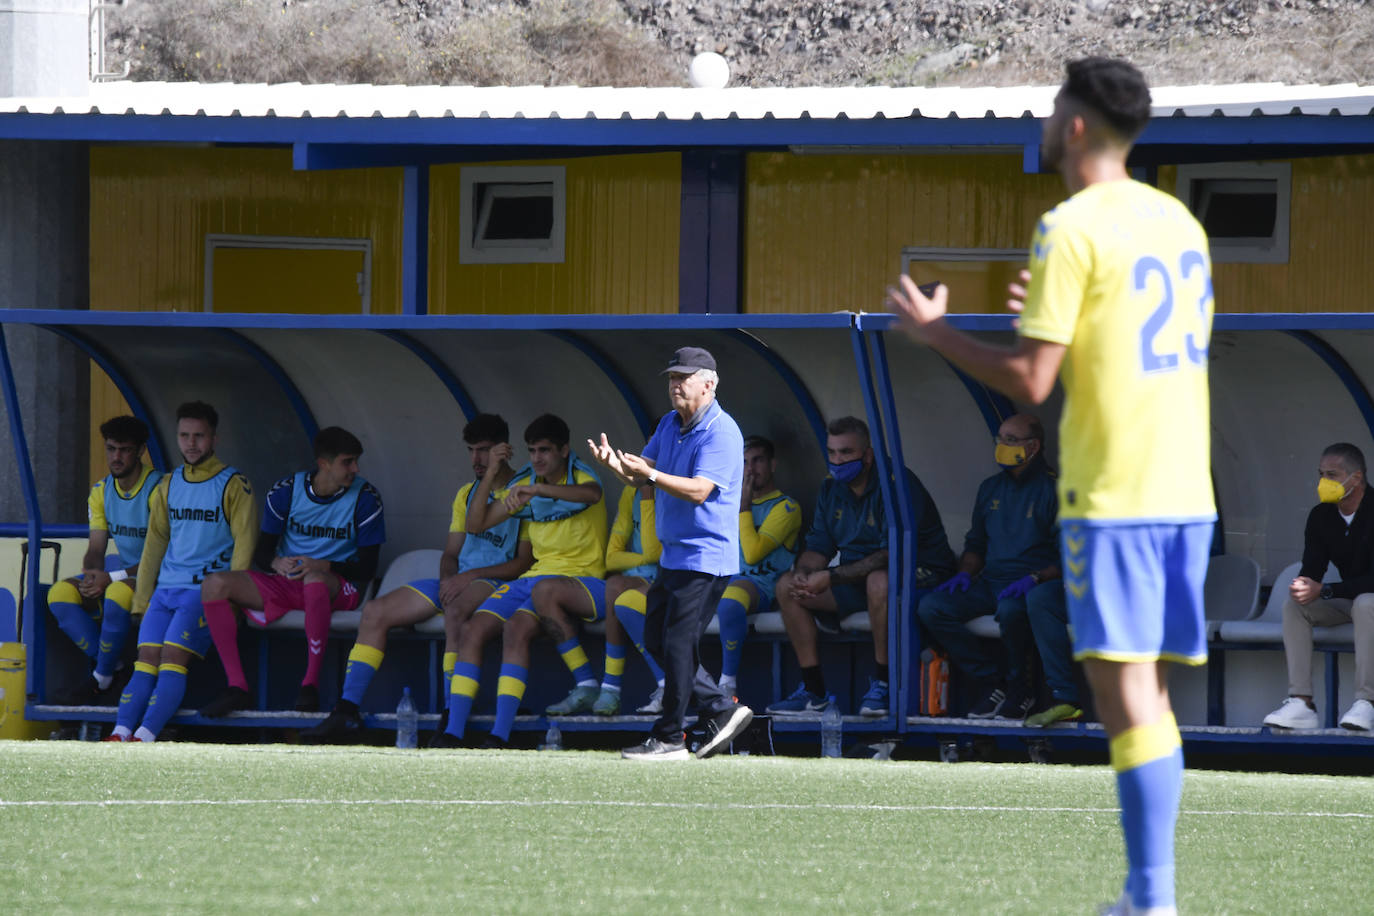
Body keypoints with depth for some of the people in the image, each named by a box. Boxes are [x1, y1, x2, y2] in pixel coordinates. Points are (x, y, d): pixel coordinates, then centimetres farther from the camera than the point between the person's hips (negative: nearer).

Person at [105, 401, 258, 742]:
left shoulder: (233, 485, 1)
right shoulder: (168, 486, 18)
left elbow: (244, 544, -3)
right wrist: (142, 599, 11)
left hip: (207, 587, -5)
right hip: (166, 587, 5)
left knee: (173, 656, -22)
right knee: (147, 660, -12)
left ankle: (145, 736, -33)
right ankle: (119, 734, -27)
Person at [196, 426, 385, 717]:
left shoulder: (365, 498, -6)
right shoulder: (286, 491, 1)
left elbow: (367, 569, -7)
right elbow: (261, 552, 5)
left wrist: (321, 566, -24)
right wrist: (277, 563, -20)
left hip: (339, 588, -4)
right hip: (284, 584, 4)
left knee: (315, 579, -42)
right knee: (214, 584, -19)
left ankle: (311, 684, -34)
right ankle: (237, 687, -21)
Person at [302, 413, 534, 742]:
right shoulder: (466, 493, 22)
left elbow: (525, 561, -8)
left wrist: (471, 576, -15)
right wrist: (447, 578, -3)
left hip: (497, 581, -7)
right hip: (457, 581, 7)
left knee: (456, 609, -41)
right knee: (376, 611, -9)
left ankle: (452, 718, -40)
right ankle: (347, 712, -15)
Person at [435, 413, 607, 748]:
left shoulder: (580, 477, -3)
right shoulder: (525, 485, 16)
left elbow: (591, 493, -30)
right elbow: (476, 524, 15)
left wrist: (537, 490, -41)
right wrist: (491, 473, 4)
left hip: (584, 581, -6)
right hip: (534, 577, 6)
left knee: (516, 628, -37)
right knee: (473, 630, -17)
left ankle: (586, 683, -28)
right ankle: (453, 731, -21)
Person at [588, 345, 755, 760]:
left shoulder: (721, 433, -15)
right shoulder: (669, 424, 13)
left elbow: (700, 490, -25)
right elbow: (641, 478, 11)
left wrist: (650, 474, -36)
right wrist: (616, 464, -11)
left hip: (705, 558, -10)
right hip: (674, 555, 10)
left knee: (677, 644, -9)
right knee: (656, 640, 12)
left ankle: (669, 738, -3)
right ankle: (722, 710, 19)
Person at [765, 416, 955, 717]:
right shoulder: (831, 489, 7)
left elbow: (894, 553, -27)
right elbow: (818, 547, 8)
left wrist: (832, 577, -29)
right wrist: (803, 572, -18)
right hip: (857, 578, 8)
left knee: (879, 582, -41)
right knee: (787, 585, -7)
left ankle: (882, 684, -27)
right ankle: (813, 691, -8)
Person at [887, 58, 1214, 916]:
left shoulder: (1072, 229, -10)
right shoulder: (1178, 221, 13)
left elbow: (1030, 381, -13)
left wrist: (935, 330, 1)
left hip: (1112, 498, -8)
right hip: (1188, 492, 8)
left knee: (1125, 691, -8)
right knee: (1151, 693, 12)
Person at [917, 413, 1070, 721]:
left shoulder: (1053, 490, -3)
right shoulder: (991, 488, 17)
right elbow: (976, 544, 26)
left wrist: (1035, 578, -23)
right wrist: (965, 573, 5)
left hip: (1032, 588, -6)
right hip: (990, 582, 6)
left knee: (1010, 609, -41)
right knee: (931, 608, -17)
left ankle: (1018, 688, -14)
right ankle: (989, 683, -10)